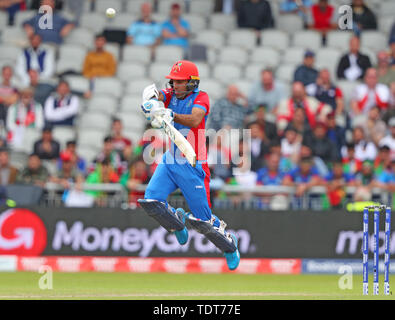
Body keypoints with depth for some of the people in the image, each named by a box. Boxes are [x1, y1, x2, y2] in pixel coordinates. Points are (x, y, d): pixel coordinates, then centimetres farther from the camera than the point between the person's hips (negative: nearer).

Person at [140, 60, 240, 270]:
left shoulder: (200, 98, -10)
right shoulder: (171, 95, 6)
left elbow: (194, 120, -29)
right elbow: (156, 94, -15)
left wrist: (171, 115, -45)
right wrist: (151, 97, -40)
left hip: (192, 165, -5)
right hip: (170, 161, 5)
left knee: (202, 218, -3)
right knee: (151, 199, -15)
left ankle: (230, 245, 24)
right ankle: (177, 223, 16)